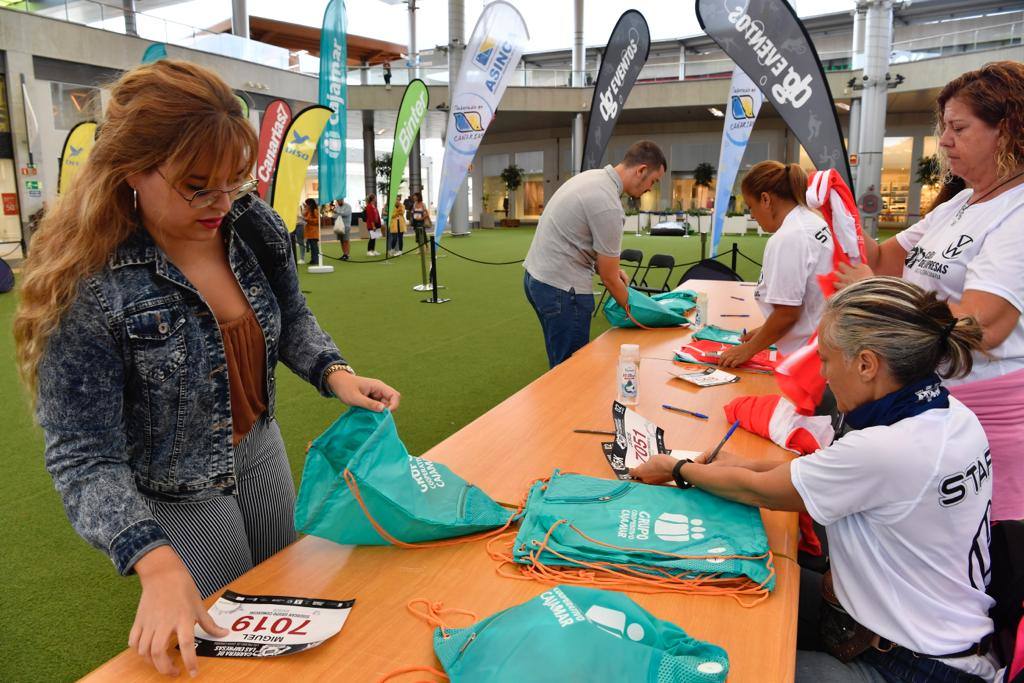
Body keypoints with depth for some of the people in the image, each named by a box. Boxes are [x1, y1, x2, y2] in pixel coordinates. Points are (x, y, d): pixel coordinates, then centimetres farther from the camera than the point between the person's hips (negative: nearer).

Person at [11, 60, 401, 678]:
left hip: (261, 453, 5)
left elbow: (291, 319, 5)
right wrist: (158, 566, -36)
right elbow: (85, 457, -24)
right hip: (175, 500, -5)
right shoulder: (87, 285, -28)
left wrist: (333, 372, -15)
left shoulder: (254, 224, -13)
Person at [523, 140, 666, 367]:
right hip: (561, 288, -10)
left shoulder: (591, 177, 9)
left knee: (563, 365, 18)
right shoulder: (608, 205, -20)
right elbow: (609, 278, -13)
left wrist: (608, 265, 10)